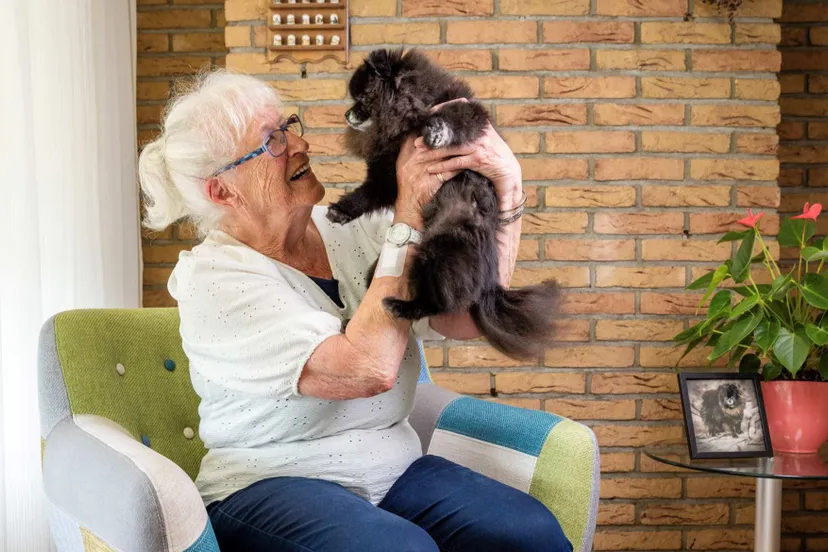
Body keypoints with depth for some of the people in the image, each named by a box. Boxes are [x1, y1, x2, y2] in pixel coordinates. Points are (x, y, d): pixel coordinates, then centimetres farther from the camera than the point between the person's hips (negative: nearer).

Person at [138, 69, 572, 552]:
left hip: (392, 472, 5)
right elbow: (369, 368, -25)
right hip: (271, 488, -5)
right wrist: (410, 212, -21)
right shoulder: (213, 276, -12)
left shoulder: (352, 231, 5)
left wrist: (506, 192, -15)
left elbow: (467, 319, -5)